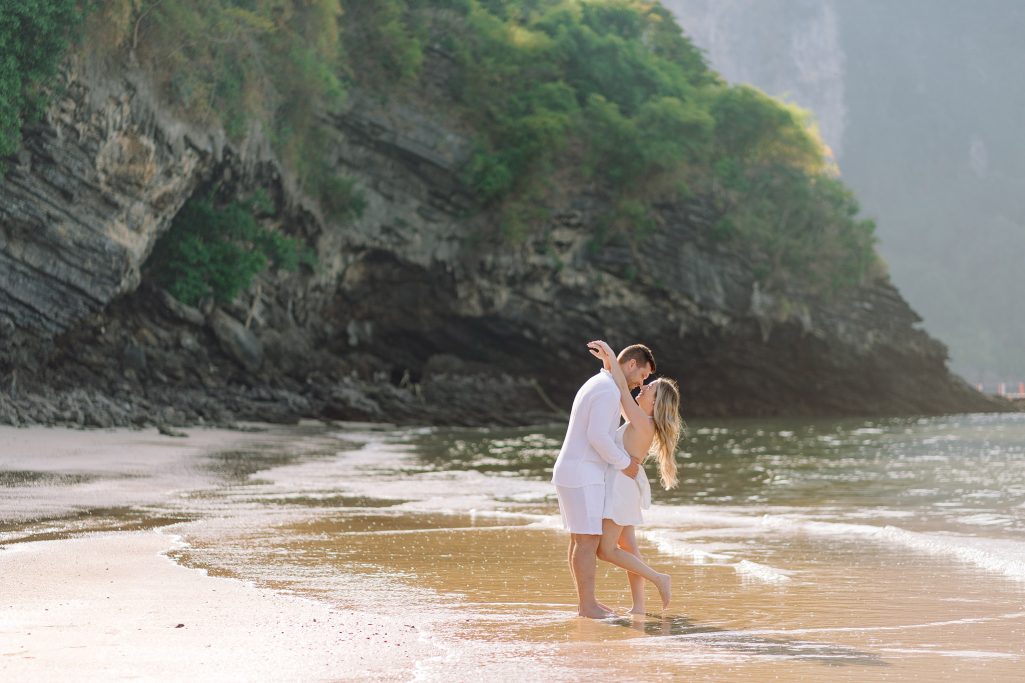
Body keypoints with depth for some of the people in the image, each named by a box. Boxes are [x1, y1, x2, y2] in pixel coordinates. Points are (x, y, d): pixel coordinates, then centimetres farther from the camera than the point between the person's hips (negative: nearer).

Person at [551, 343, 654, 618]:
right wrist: (625, 463, -11)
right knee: (589, 540, -6)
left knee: (581, 539, 13)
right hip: (583, 475, -10)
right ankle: (588, 606, -4)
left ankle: (586, 601, 17)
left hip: (572, 472, 10)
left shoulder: (595, 385, 19)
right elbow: (597, 436, -24)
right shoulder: (609, 390, -16)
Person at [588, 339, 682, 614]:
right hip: (620, 485, 10)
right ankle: (638, 606, 9)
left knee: (606, 550, -7)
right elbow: (618, 393, 16)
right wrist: (607, 362, 5)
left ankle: (658, 579, -4)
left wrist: (612, 356, -13)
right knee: (627, 547, 9)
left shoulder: (643, 423, -17)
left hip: (621, 485, -10)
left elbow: (622, 389, -20)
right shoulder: (639, 420, 8)